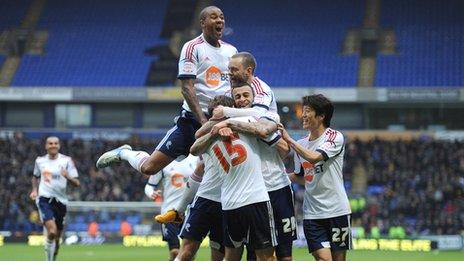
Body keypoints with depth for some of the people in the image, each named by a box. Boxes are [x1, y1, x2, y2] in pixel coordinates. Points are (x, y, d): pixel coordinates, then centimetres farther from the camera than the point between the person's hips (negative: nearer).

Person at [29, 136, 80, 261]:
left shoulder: (66, 160, 0)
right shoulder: (40, 160, 5)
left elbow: (76, 183, -4)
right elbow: (35, 176, 27)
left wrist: (68, 177, -23)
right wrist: (34, 190, 11)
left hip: (60, 200, 1)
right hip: (44, 199, -1)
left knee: (57, 237, 10)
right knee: (52, 231, -24)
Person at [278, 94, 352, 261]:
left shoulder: (335, 137, -6)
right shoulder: (301, 144, 11)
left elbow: (314, 158, -22)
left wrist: (289, 139, -16)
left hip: (337, 210, -3)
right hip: (312, 213, 3)